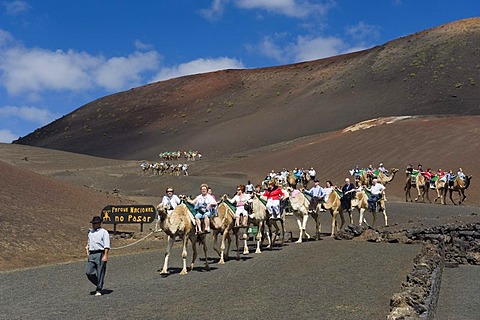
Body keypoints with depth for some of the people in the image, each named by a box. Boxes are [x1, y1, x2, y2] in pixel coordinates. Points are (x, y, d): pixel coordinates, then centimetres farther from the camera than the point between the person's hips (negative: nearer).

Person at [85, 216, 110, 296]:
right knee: (88, 272, -3)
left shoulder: (104, 232, -3)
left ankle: (99, 290, 8)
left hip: (100, 254, -6)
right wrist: (87, 246, 15)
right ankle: (98, 285, 17)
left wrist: (105, 256, -20)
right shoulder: (90, 232, 19)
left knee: (100, 273, -3)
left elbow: (106, 245, -10)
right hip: (91, 254, 6)